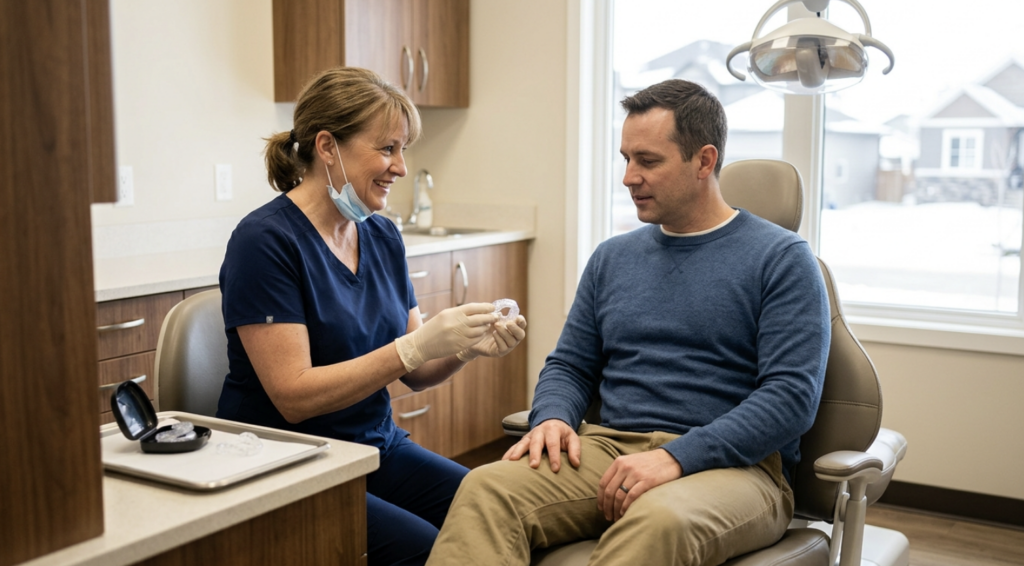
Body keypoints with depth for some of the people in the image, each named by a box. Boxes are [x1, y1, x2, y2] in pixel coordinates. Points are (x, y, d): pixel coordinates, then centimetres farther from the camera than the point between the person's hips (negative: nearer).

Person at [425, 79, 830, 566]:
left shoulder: (781, 259, 1)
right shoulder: (612, 257, 18)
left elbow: (793, 396, -9)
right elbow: (570, 364, 21)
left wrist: (676, 457, -20)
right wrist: (553, 418, -4)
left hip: (730, 465, -4)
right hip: (609, 448, 4)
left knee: (656, 522, -40)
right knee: (486, 489, -25)